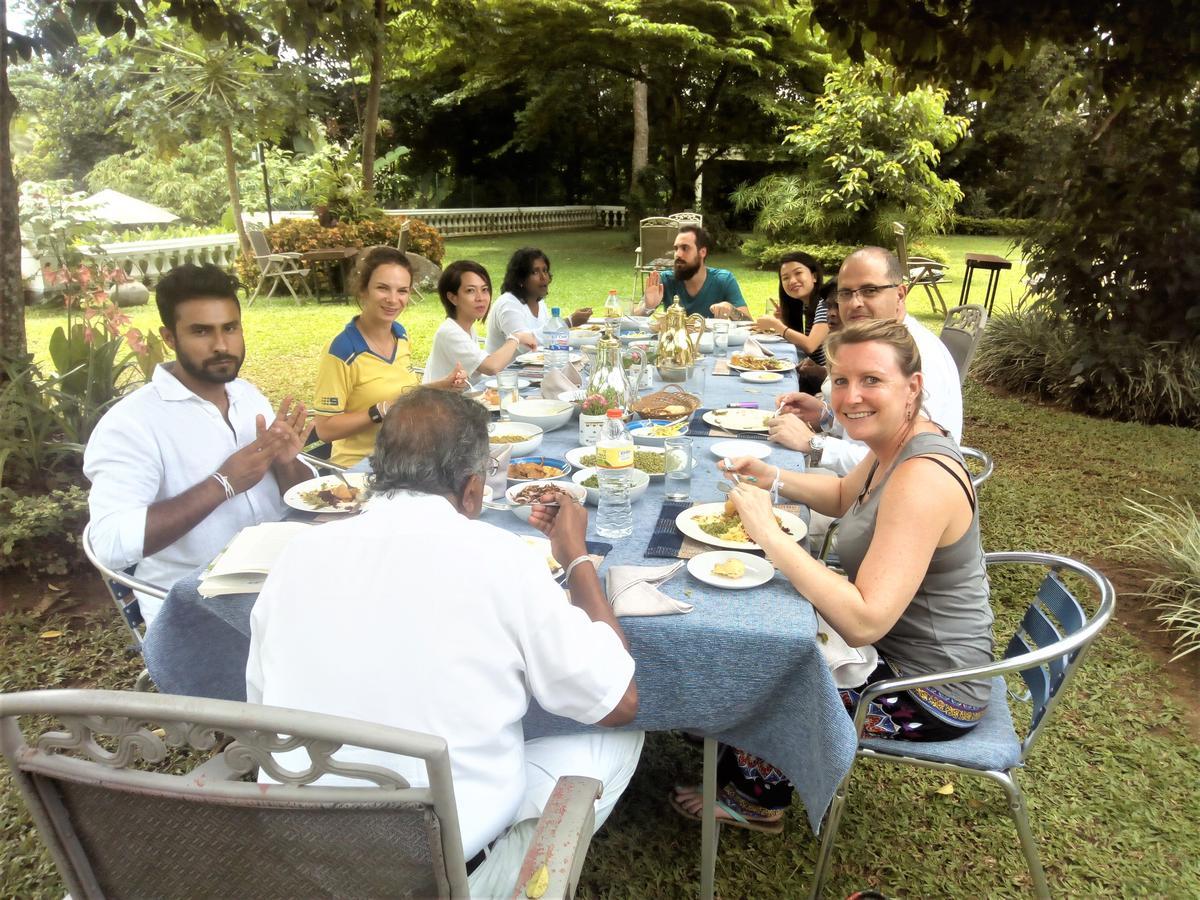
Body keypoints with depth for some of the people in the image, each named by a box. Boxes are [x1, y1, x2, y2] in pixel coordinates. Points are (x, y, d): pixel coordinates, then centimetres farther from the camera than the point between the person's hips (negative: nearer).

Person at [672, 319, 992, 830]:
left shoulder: (922, 479, -33)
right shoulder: (897, 447, -3)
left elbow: (864, 622, -38)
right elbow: (846, 497, 18)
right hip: (897, 645, 9)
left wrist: (769, 534, -35)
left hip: (931, 694, -9)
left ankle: (757, 798, 32)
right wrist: (776, 479, 0)